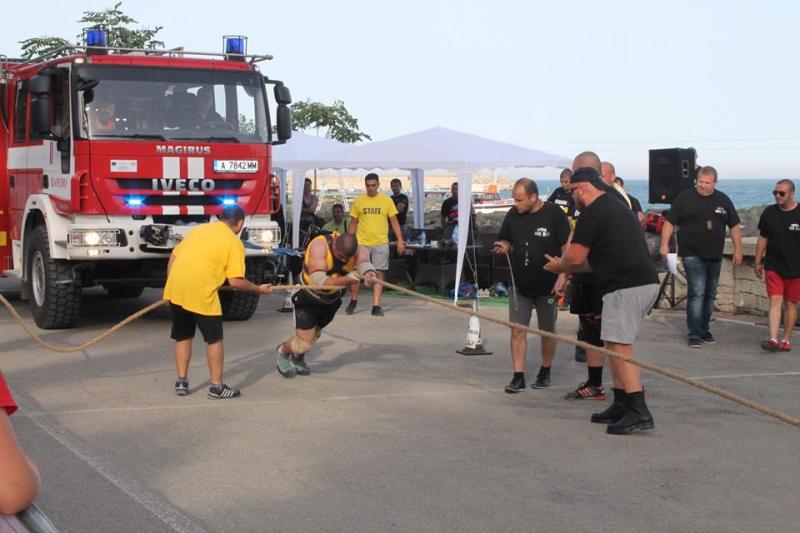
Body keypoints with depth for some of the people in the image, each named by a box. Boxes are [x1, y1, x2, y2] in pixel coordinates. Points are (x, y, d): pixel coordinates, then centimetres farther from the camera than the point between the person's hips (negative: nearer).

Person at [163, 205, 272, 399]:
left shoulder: (199, 229, 20)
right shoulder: (234, 242, 2)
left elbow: (173, 256, 21)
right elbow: (235, 281, -5)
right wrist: (259, 289, 10)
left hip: (174, 288, 6)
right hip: (200, 293, -6)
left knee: (182, 336, 20)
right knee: (214, 339, 9)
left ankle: (181, 382, 24)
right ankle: (216, 386, 14)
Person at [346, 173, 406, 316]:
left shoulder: (387, 200, 3)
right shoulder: (358, 201, 5)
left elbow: (394, 221, 4)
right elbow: (353, 223, 10)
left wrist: (400, 240, -4)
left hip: (381, 243, 0)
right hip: (361, 243, 0)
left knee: (379, 274, -2)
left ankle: (376, 306, 3)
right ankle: (353, 301, 21)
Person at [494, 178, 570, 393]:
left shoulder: (554, 214, -12)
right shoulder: (513, 215, 2)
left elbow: (567, 247, -10)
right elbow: (506, 240, 15)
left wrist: (562, 276, -18)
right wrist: (503, 246, -9)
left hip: (547, 284, -3)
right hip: (519, 284, 3)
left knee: (547, 330, 11)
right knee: (517, 330, -3)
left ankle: (545, 372, 28)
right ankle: (518, 377, 2)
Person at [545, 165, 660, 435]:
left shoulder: (592, 213, -8)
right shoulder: (617, 207, 24)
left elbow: (575, 258, -10)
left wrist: (558, 267, 12)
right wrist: (566, 267, 34)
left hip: (626, 287, -10)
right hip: (646, 282, 10)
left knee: (619, 346, -10)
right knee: (616, 345, 16)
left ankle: (639, 412, -17)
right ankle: (621, 406, 20)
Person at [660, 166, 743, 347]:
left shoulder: (723, 200, 9)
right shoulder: (685, 198, -3)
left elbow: (734, 226, 14)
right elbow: (670, 222, -3)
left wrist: (738, 249, 8)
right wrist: (665, 244, -12)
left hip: (714, 257, 5)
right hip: (693, 256, -5)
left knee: (709, 295, 12)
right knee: (697, 293, -13)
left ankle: (704, 331, 23)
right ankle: (694, 335, -10)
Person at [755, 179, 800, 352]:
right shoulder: (769, 212, 3)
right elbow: (762, 239, 11)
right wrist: (758, 262, 10)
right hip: (773, 266, 2)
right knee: (775, 301, -8)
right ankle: (773, 339, -14)